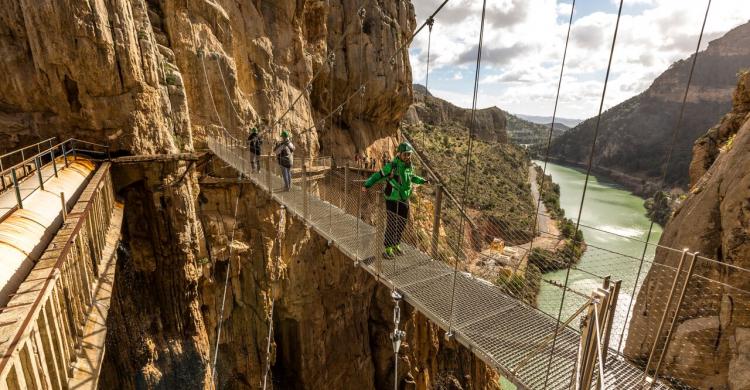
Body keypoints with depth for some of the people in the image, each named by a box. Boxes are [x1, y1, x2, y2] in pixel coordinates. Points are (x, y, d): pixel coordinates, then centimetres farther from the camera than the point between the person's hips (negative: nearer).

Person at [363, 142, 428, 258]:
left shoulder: (409, 166, 4)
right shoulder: (392, 166, -17)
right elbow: (378, 176, -15)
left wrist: (423, 181, 30)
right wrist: (367, 185, -26)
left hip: (404, 200, 7)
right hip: (393, 200, -7)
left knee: (402, 225, 15)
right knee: (391, 225, -4)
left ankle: (396, 245, 33)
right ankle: (387, 249, 11)